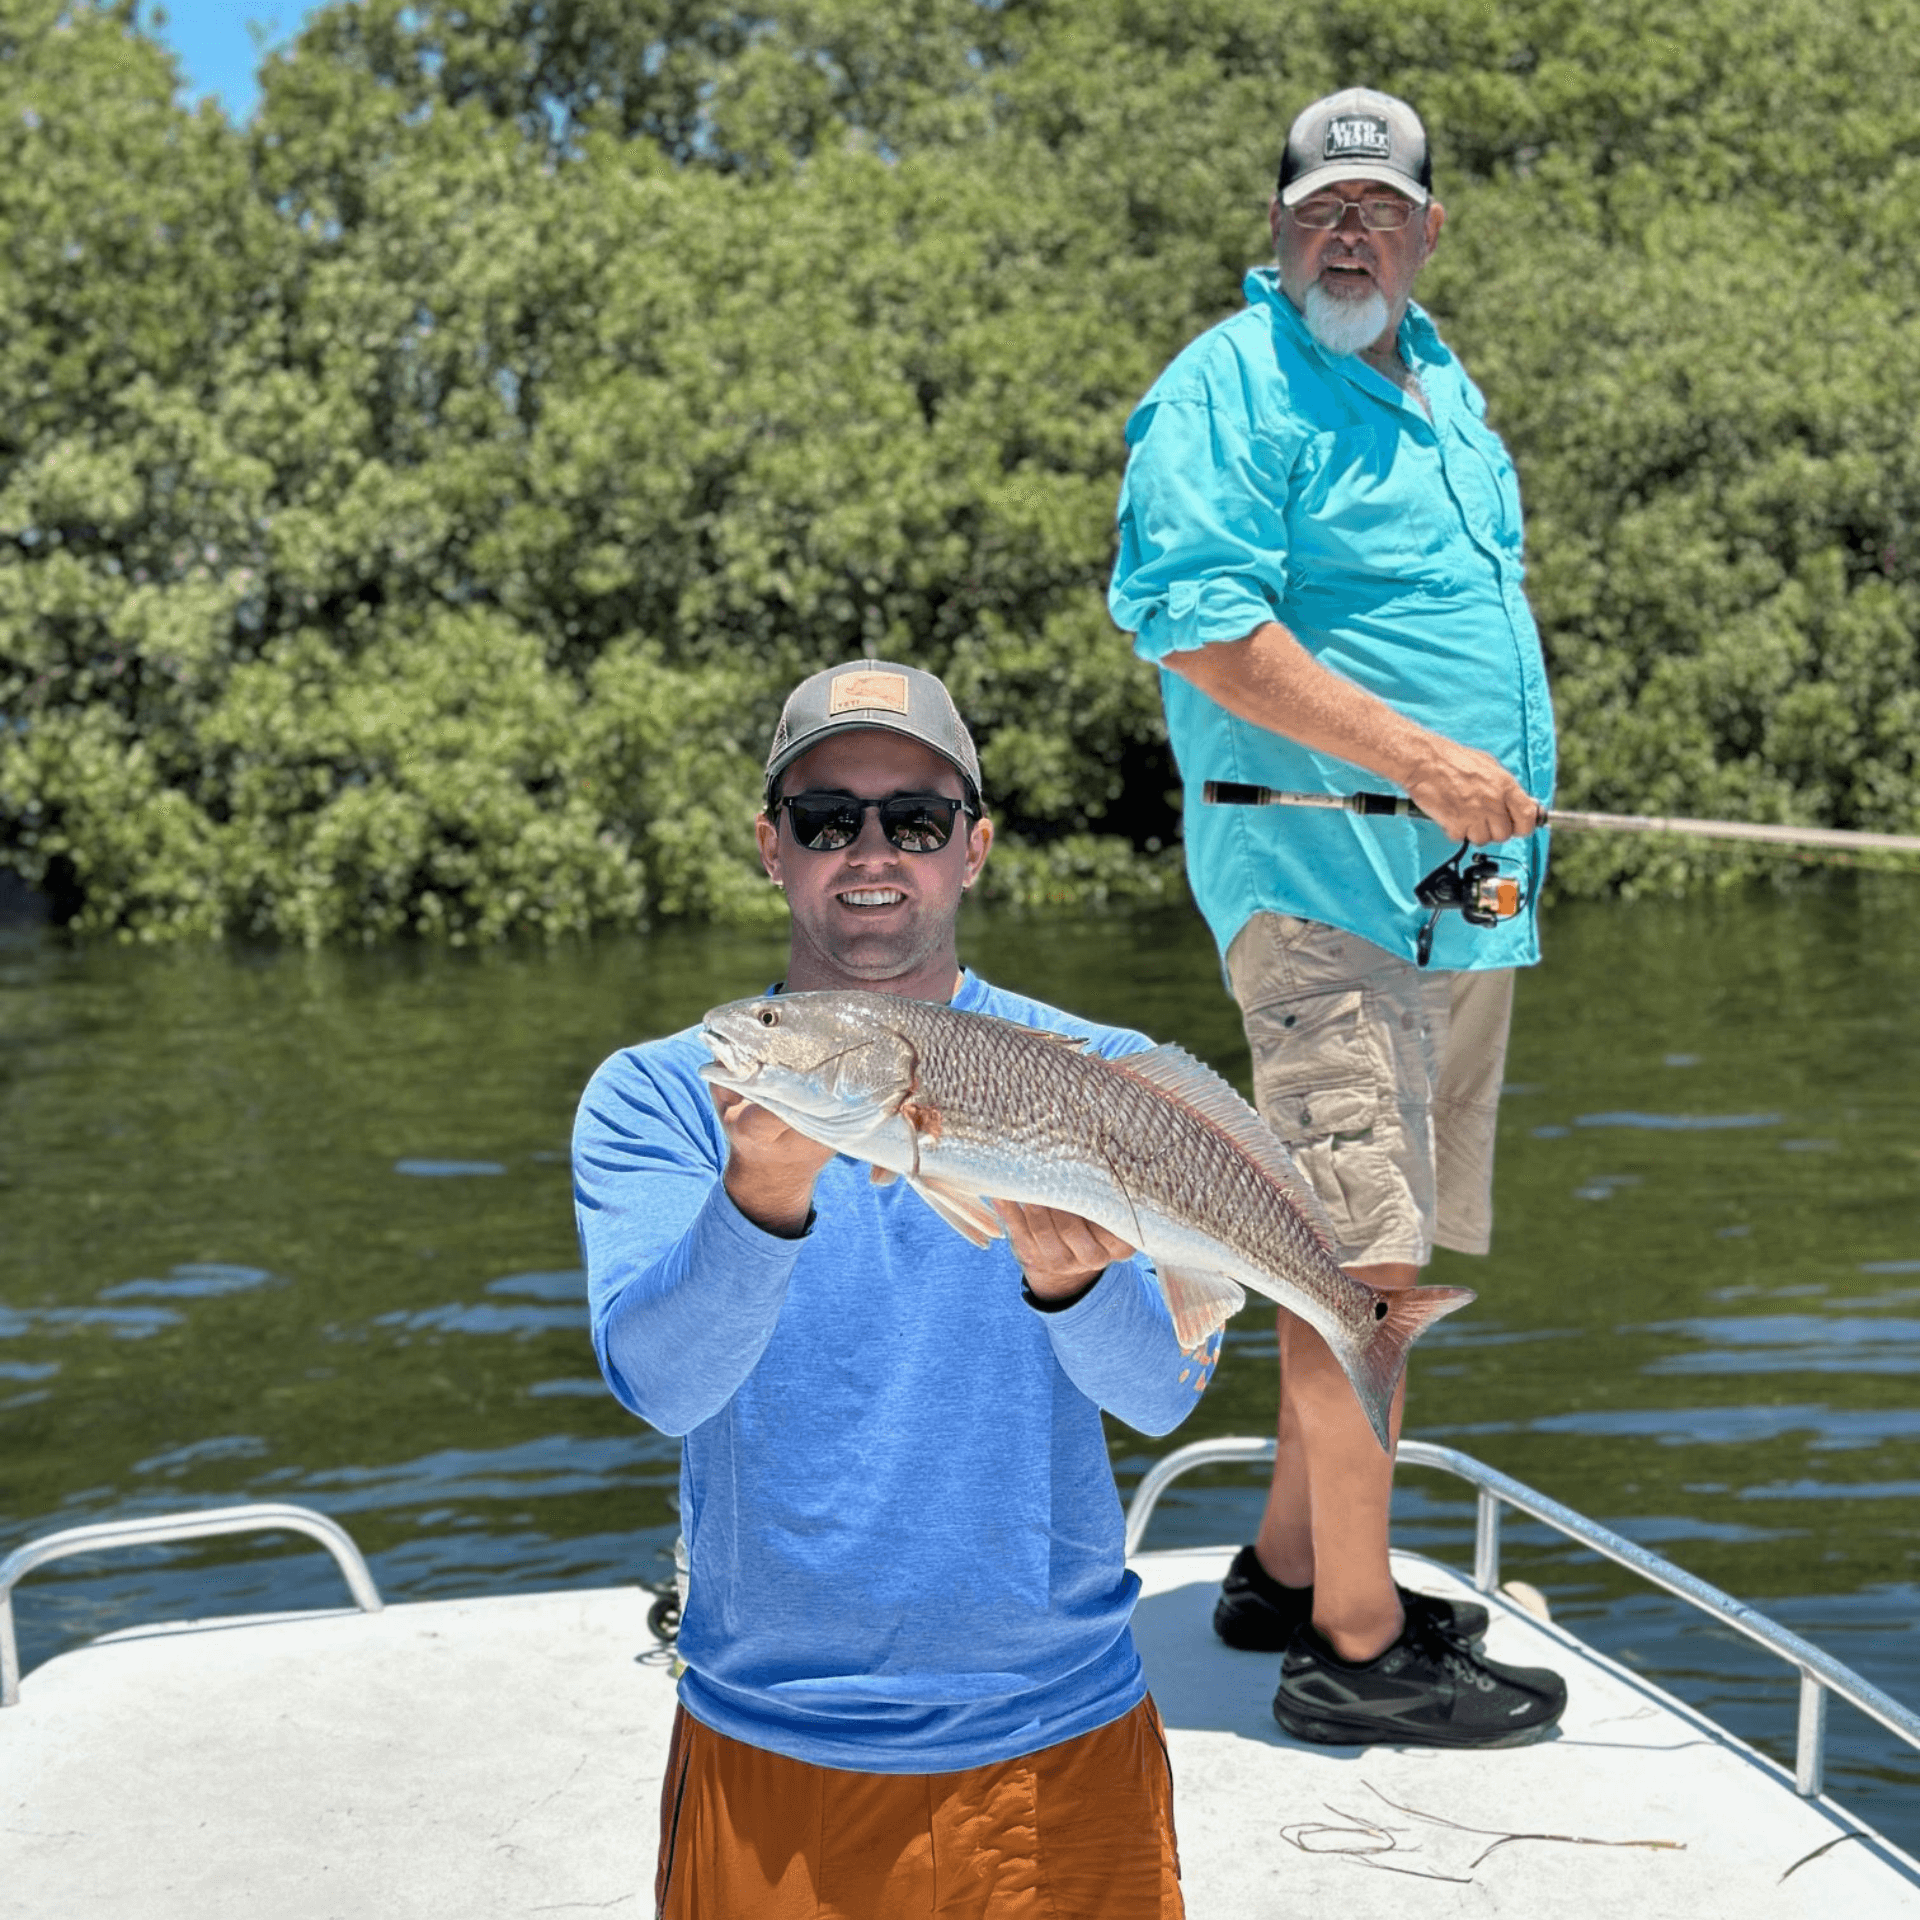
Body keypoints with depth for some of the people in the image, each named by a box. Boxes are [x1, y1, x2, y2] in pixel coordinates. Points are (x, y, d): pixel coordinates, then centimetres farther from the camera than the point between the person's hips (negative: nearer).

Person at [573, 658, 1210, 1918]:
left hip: (1058, 1736, 0)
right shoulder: (654, 1095, -5)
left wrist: (1066, 1279, -35)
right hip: (765, 1750, 0)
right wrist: (763, 1197, -36)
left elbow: (1166, 1390, -14)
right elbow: (659, 1383, -19)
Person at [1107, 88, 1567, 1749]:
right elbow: (1199, 622, -20)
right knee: (1357, 1248, -11)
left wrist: (1514, 811, 20)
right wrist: (1420, 760, -23)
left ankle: (1288, 1570, 25)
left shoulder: (1446, 389, 21)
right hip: (1320, 874, -9)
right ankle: (1354, 1646, -3)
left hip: (1464, 890, 9)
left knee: (1394, 1254, 13)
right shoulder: (1228, 391, -8)